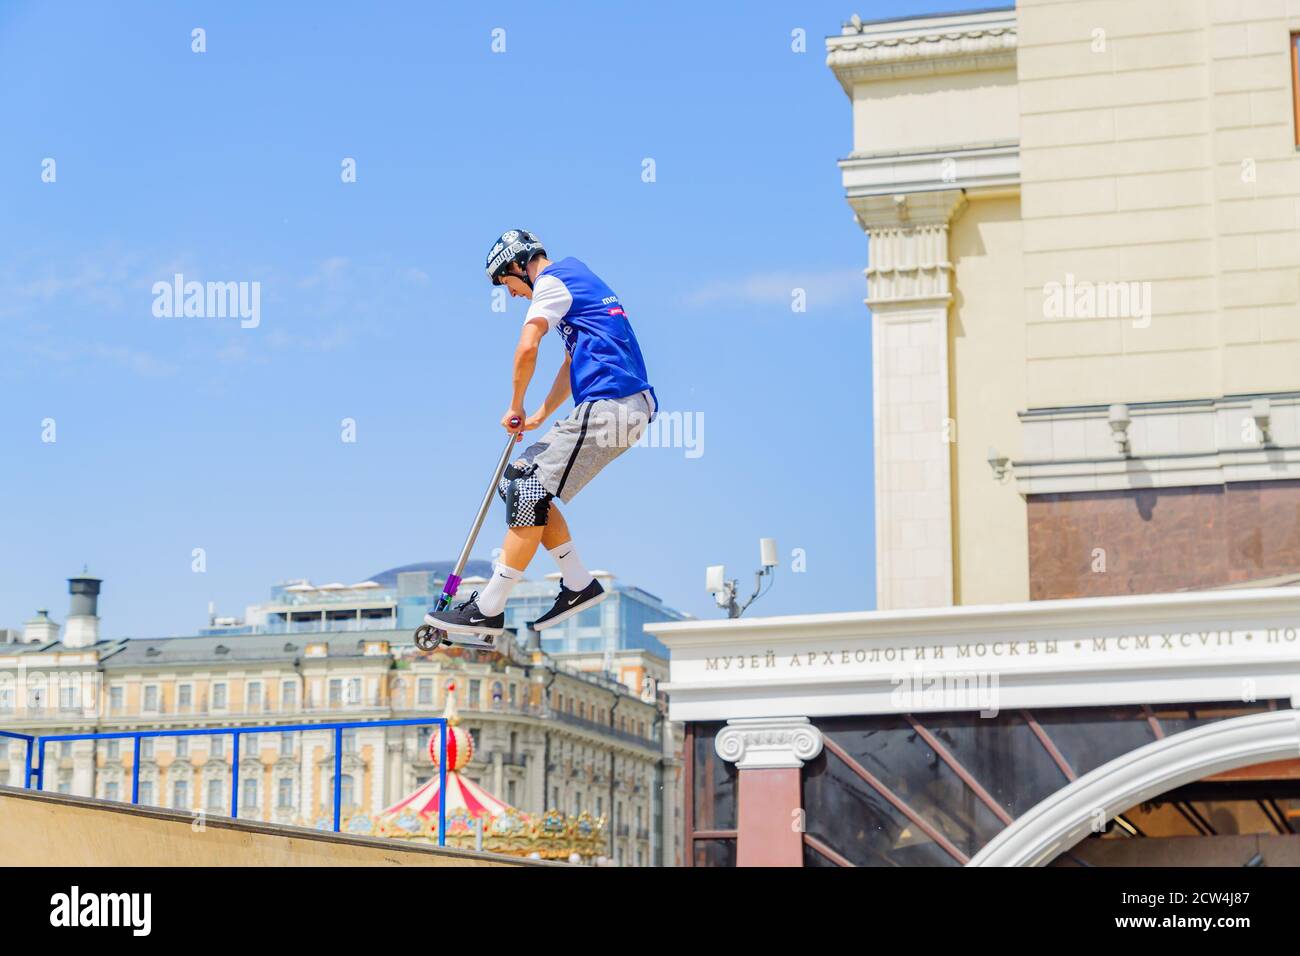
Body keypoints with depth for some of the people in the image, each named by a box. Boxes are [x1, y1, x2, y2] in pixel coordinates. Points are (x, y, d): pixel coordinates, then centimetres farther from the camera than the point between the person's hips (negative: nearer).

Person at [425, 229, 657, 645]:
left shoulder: (551, 281, -4)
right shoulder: (577, 278, 27)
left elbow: (527, 349, -17)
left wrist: (515, 407, -2)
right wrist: (541, 416, 24)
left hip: (607, 408, -10)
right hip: (629, 408, 10)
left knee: (529, 493, -9)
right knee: (523, 481, 12)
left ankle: (487, 611, -8)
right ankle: (578, 584, 11)